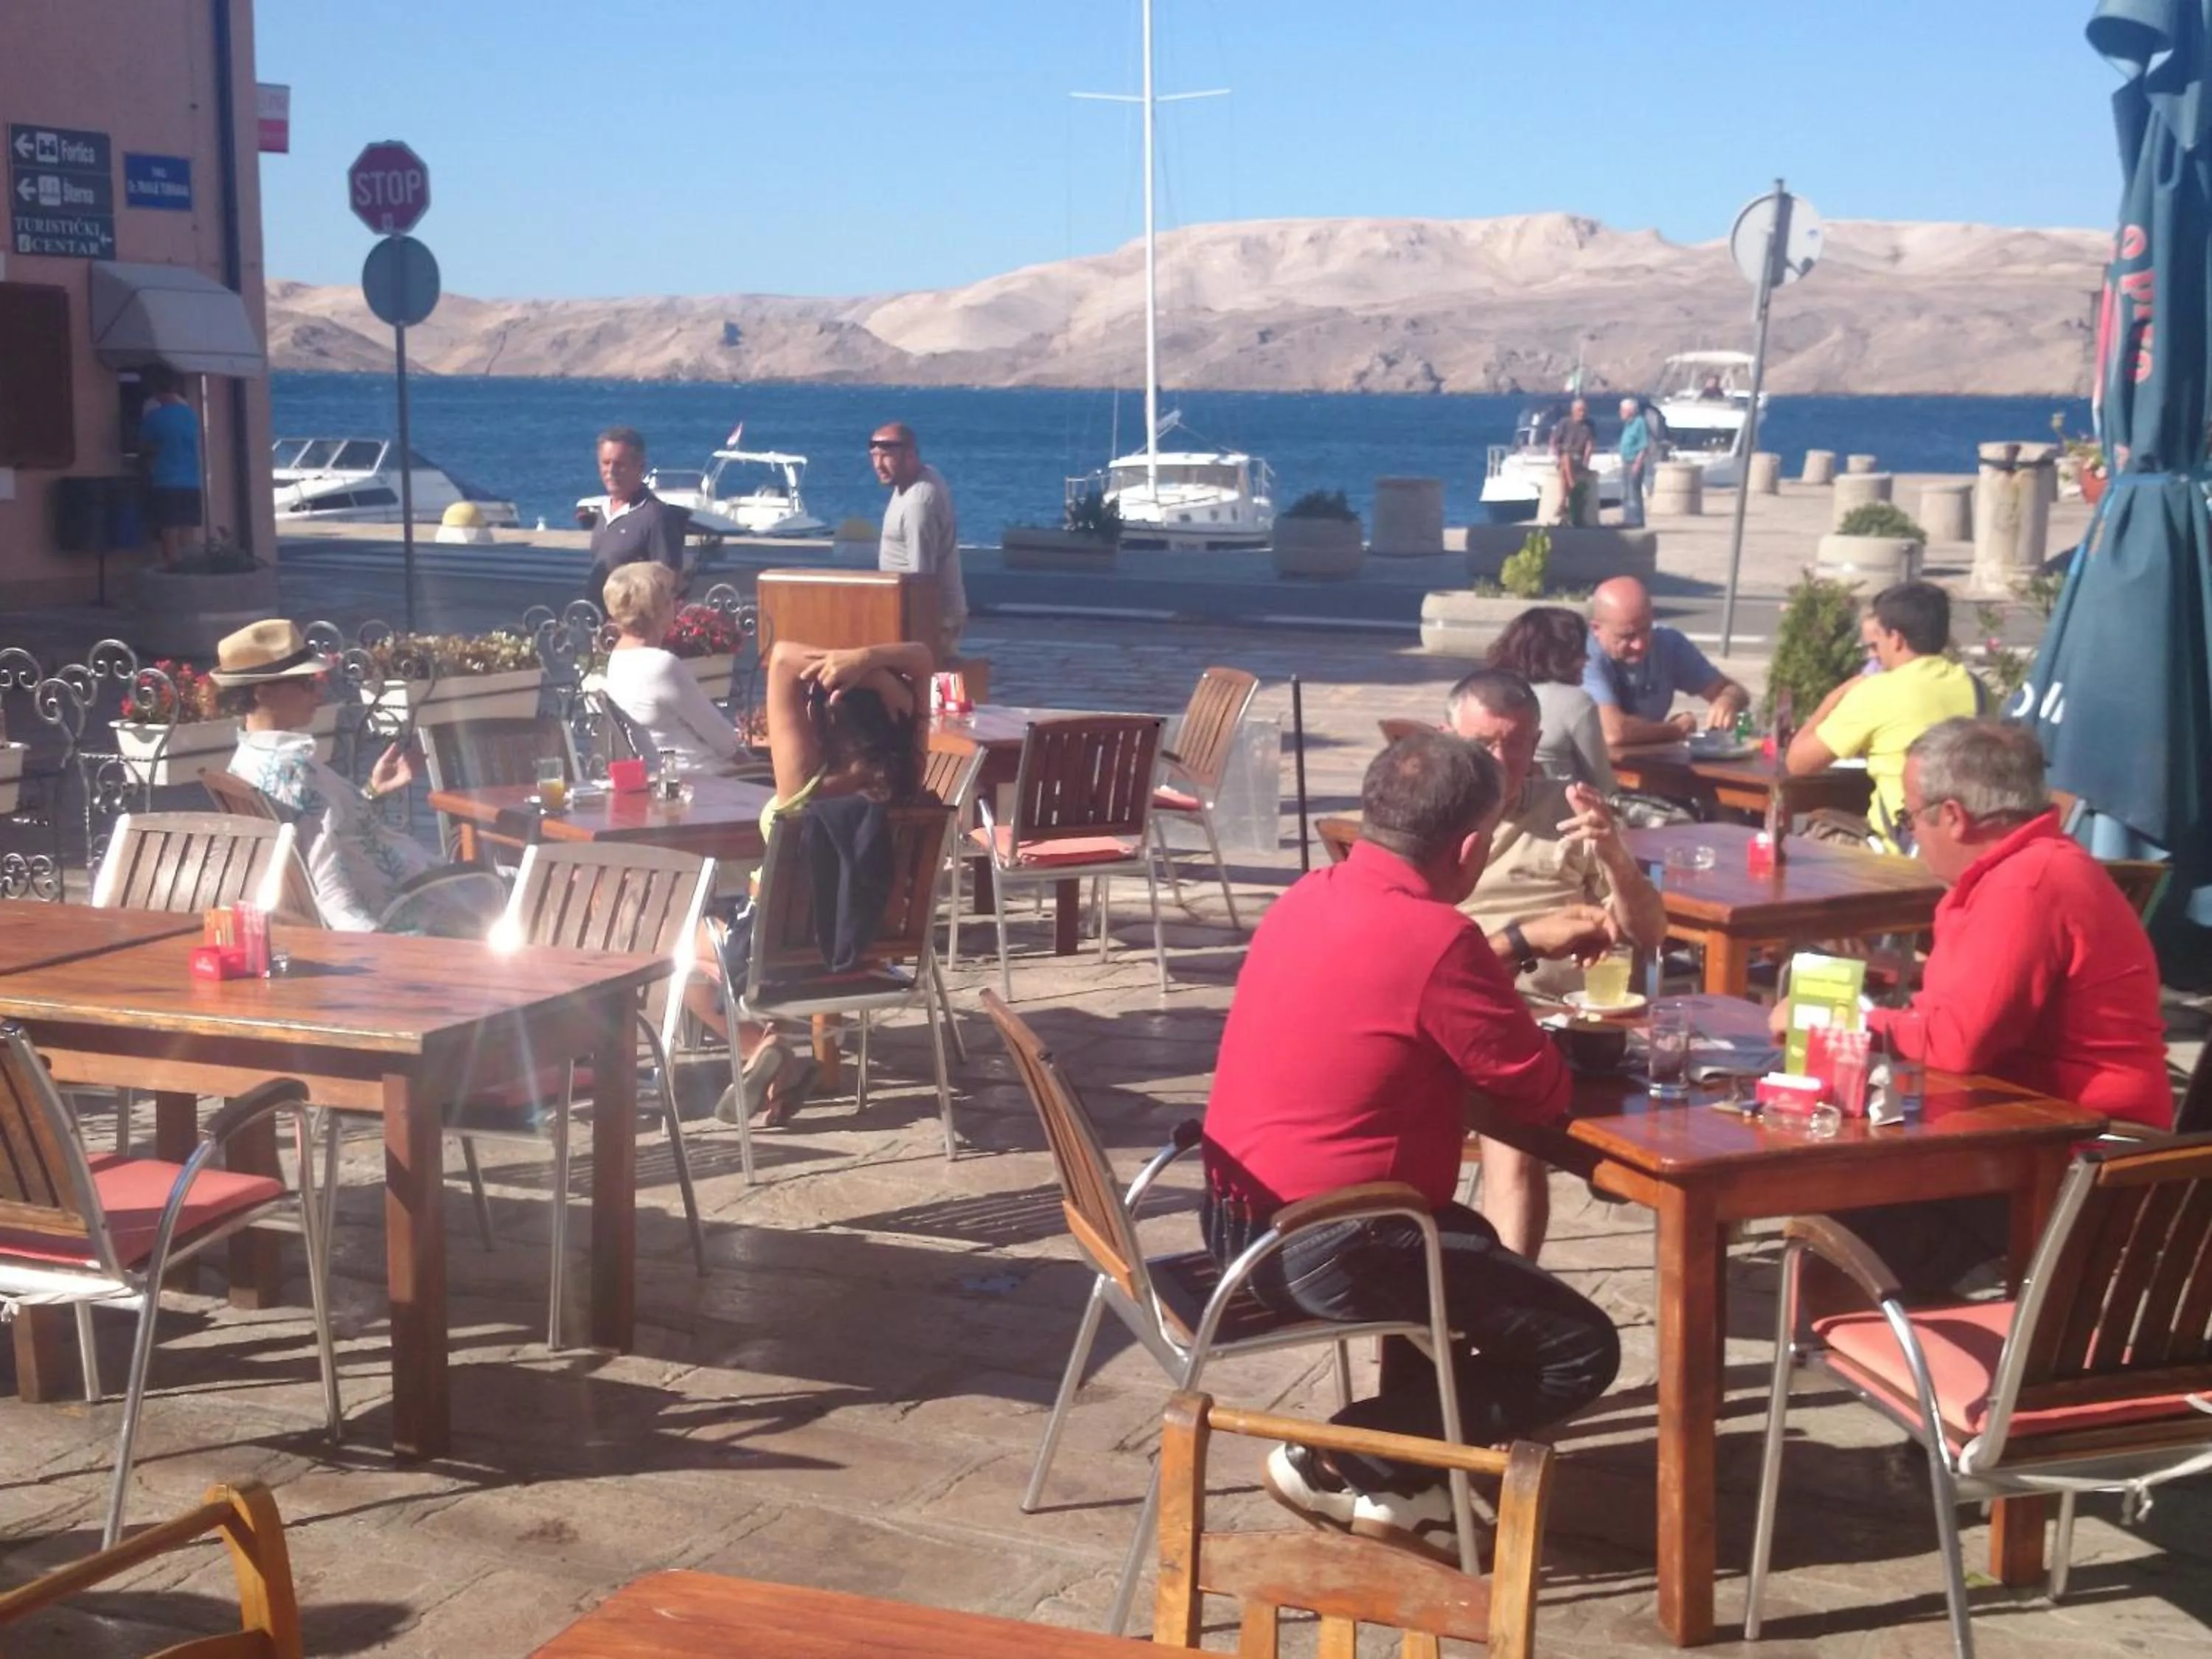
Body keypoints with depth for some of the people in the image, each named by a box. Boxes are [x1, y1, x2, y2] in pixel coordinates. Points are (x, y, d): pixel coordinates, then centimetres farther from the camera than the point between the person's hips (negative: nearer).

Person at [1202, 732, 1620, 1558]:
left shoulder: (1312, 895, 5)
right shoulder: (1436, 937, -21)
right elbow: (1542, 1093, -12)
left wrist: (1518, 946, 27)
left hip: (1233, 1211, 10)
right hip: (1319, 1248, -10)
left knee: (1468, 1243, 33)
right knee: (1581, 1350, -1)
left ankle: (1402, 1478, 24)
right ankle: (1340, 1466, 3)